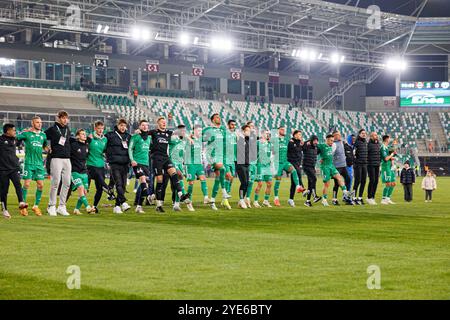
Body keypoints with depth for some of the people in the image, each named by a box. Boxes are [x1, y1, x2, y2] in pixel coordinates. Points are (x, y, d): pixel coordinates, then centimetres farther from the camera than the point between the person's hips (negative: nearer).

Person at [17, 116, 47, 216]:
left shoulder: (43, 135, 14)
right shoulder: (26, 133, 0)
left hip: (40, 163, 5)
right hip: (29, 162, -4)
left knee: (40, 185, 0)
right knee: (27, 184, -7)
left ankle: (36, 206, 13)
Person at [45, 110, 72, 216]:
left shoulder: (68, 130, 15)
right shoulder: (52, 129, -2)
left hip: (67, 159, 6)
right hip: (56, 158, -6)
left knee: (67, 183, 3)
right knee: (56, 182, -8)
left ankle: (62, 206, 11)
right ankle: (52, 206, 0)